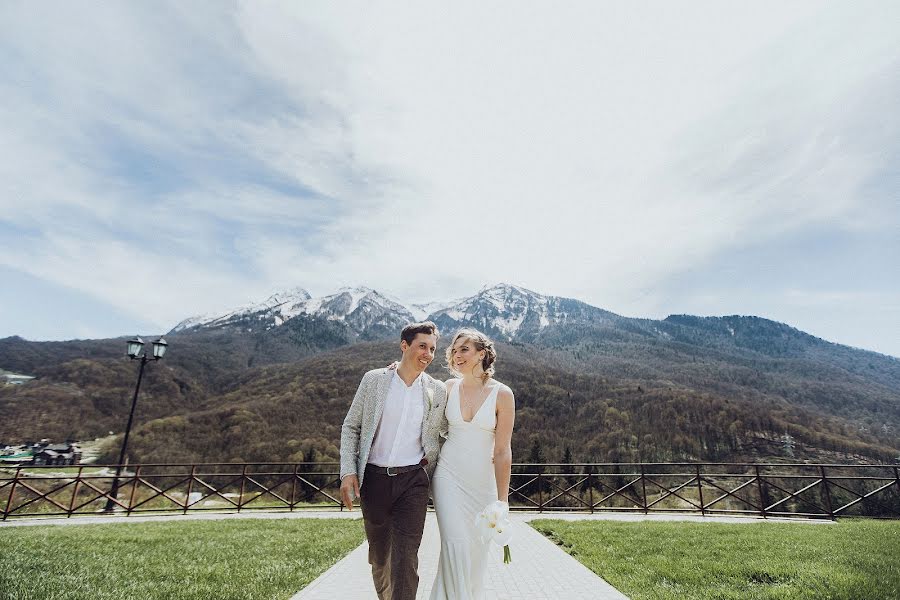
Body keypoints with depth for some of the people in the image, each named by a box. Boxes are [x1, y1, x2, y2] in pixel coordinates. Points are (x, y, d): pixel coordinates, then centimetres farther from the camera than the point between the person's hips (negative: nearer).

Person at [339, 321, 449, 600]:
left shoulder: (438, 391, 0)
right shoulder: (373, 379, -2)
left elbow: (450, 430, 15)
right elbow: (350, 427, 2)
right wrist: (348, 472, -5)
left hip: (413, 480, -1)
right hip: (374, 479, 1)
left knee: (406, 558, -6)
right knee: (379, 554, 19)